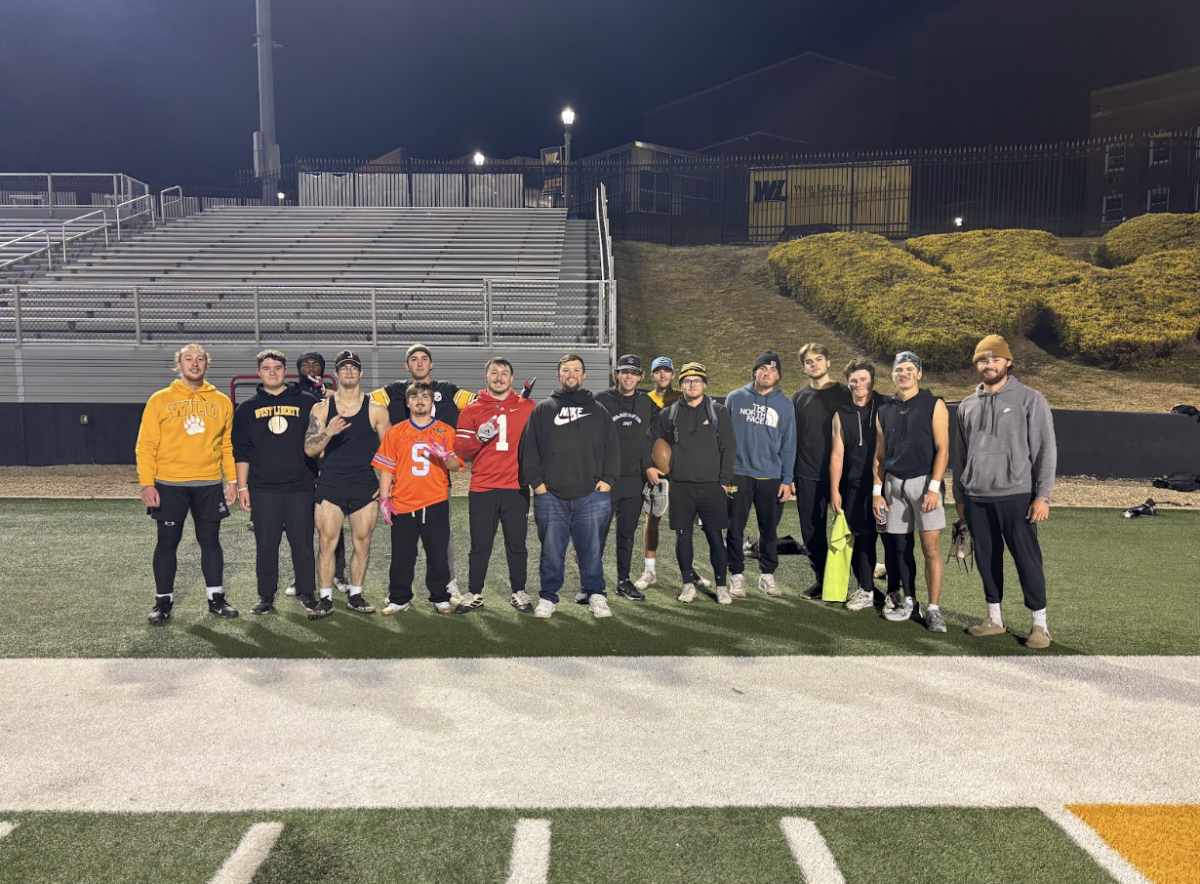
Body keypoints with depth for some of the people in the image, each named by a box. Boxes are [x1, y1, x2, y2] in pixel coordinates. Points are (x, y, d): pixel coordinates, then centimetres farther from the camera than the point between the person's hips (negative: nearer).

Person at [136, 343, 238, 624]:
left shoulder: (221, 401, 7)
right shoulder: (160, 400, 1)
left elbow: (227, 444, 10)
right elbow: (146, 445, -2)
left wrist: (232, 479, 3)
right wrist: (146, 483, -9)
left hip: (210, 485, 2)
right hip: (169, 485, -1)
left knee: (210, 540, 8)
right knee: (167, 542, 6)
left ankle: (216, 598, 18)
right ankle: (163, 601, 17)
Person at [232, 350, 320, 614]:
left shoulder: (306, 402, 5)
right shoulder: (248, 408, 9)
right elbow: (241, 450, 9)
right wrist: (242, 487, 3)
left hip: (300, 486, -1)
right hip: (262, 490, 1)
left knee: (303, 542, 3)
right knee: (266, 545, 5)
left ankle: (307, 592, 15)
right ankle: (266, 596, 16)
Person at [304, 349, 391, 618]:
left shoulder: (376, 409, 4)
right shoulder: (322, 408, 5)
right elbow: (309, 449, -2)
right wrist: (328, 432, -20)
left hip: (365, 485, 0)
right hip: (330, 484, 0)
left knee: (362, 543, 4)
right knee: (327, 542, -3)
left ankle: (355, 596, 17)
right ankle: (325, 599, 6)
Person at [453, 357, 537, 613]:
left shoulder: (527, 407, 5)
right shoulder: (472, 410, 5)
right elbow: (460, 450, 1)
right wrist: (479, 438, -16)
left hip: (516, 488, 0)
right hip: (482, 489, 0)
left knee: (517, 544, 7)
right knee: (480, 546, 6)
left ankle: (519, 593, 20)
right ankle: (474, 594, 18)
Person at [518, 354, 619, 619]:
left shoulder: (598, 410, 14)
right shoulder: (543, 410, 10)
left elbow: (612, 448, 11)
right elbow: (528, 448, 6)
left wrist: (607, 480, 0)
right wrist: (536, 481, -3)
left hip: (591, 495, 1)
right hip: (550, 496, 0)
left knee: (591, 548, 6)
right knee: (551, 550, 4)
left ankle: (595, 595, 19)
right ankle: (548, 597, 17)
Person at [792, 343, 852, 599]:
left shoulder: (844, 393, 1)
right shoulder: (799, 398, 10)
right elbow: (790, 438, 11)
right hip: (807, 476, 3)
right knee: (812, 531, 7)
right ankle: (821, 579, 19)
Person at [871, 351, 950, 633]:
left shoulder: (933, 405, -1)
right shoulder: (884, 411, 13)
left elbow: (942, 448, -6)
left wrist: (933, 488, -15)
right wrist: (877, 491, 8)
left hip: (923, 481, -4)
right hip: (893, 483, 4)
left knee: (931, 548, -7)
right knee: (900, 546, 8)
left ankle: (933, 609, -2)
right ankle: (908, 600, 19)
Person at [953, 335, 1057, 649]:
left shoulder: (1030, 400, -1)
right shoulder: (967, 406, 13)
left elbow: (1045, 449, -4)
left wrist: (1043, 495, -9)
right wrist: (960, 496, 15)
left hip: (1016, 496, -4)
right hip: (976, 499, 5)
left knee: (1027, 559, -2)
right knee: (987, 559, 10)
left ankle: (1040, 624, 9)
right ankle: (994, 618, 23)